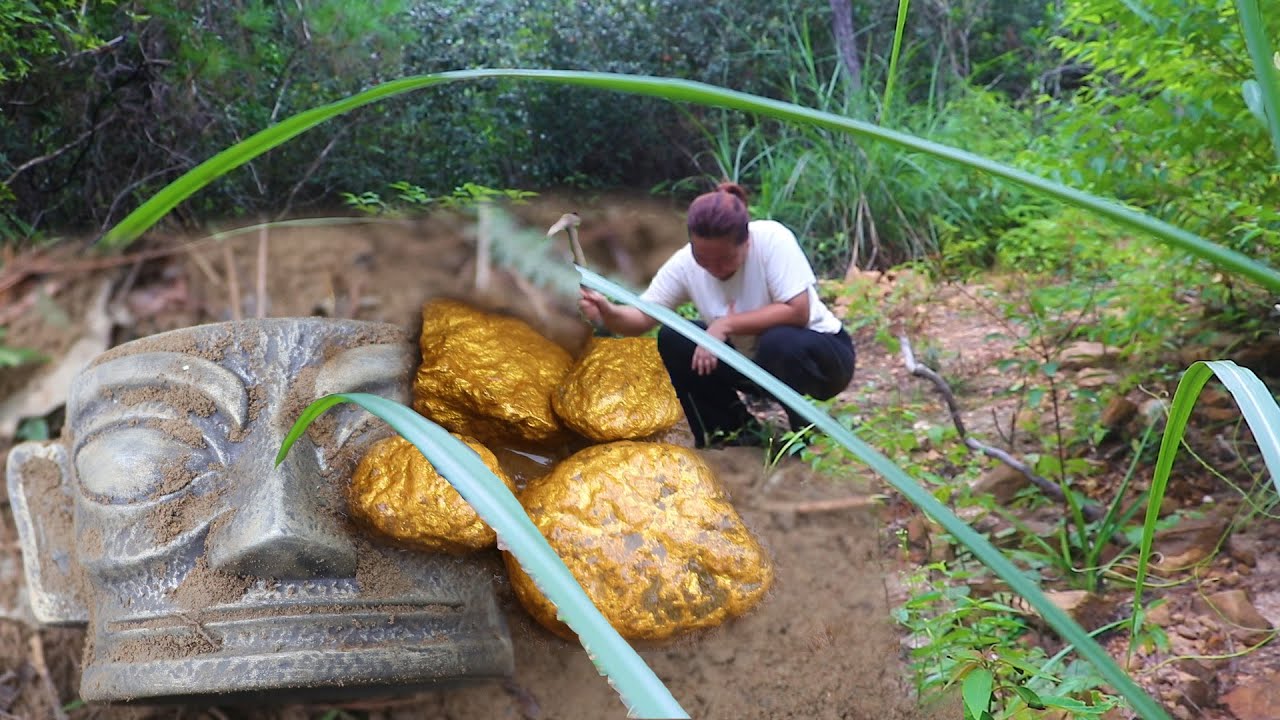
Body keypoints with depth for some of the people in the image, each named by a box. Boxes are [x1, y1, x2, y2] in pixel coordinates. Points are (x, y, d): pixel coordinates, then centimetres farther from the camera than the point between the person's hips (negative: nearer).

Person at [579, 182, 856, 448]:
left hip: (817, 351, -5)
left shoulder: (772, 239, -28)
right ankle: (735, 432, 2)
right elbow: (643, 318, -16)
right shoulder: (684, 263, -15)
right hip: (751, 360, 5)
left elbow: (797, 311, -33)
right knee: (673, 341, -13)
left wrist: (727, 324, -34)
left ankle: (803, 433, -8)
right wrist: (608, 313, -38)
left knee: (779, 343, -37)